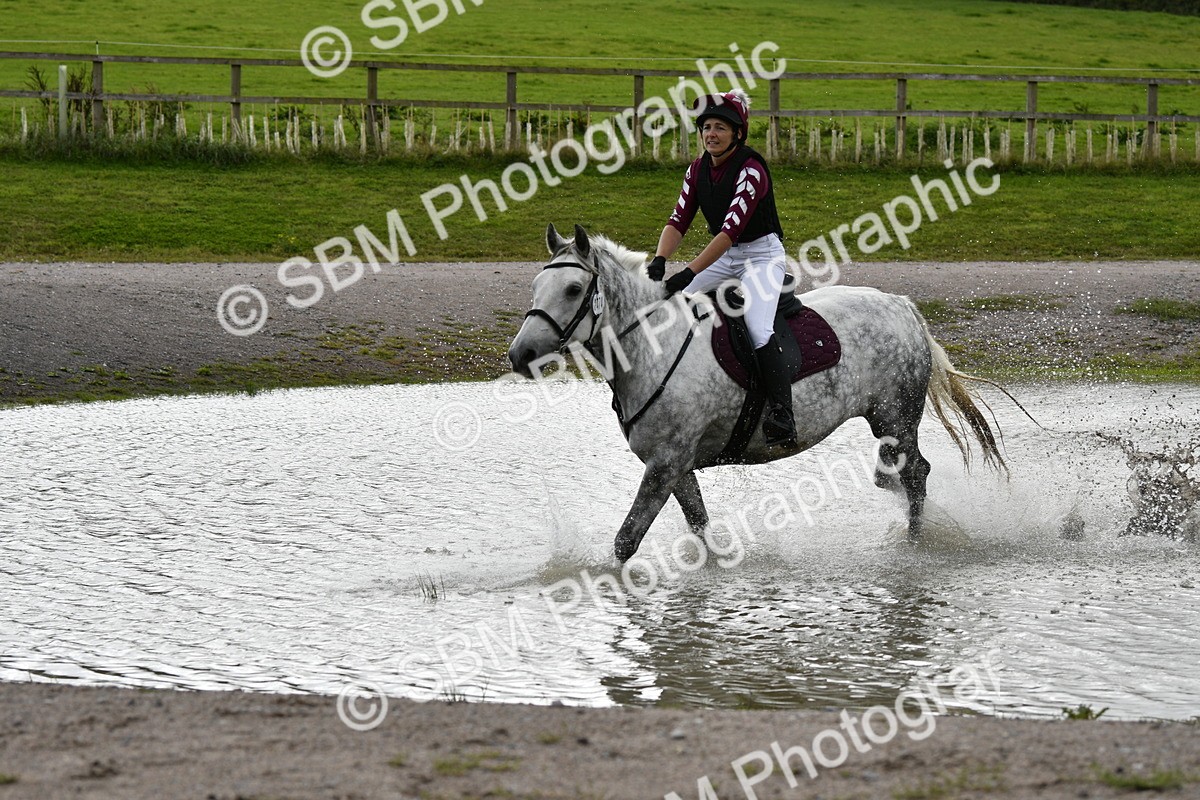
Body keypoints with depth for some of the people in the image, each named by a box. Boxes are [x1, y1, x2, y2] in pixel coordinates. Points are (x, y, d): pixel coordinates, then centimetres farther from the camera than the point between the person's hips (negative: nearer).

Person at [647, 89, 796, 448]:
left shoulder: (751, 169, -23)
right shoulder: (698, 169, 0)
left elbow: (732, 227, -32)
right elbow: (678, 220, -6)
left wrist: (689, 273, -40)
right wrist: (659, 260, -27)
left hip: (762, 253, -8)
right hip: (723, 255, 8)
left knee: (757, 328, -27)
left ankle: (782, 414, -28)